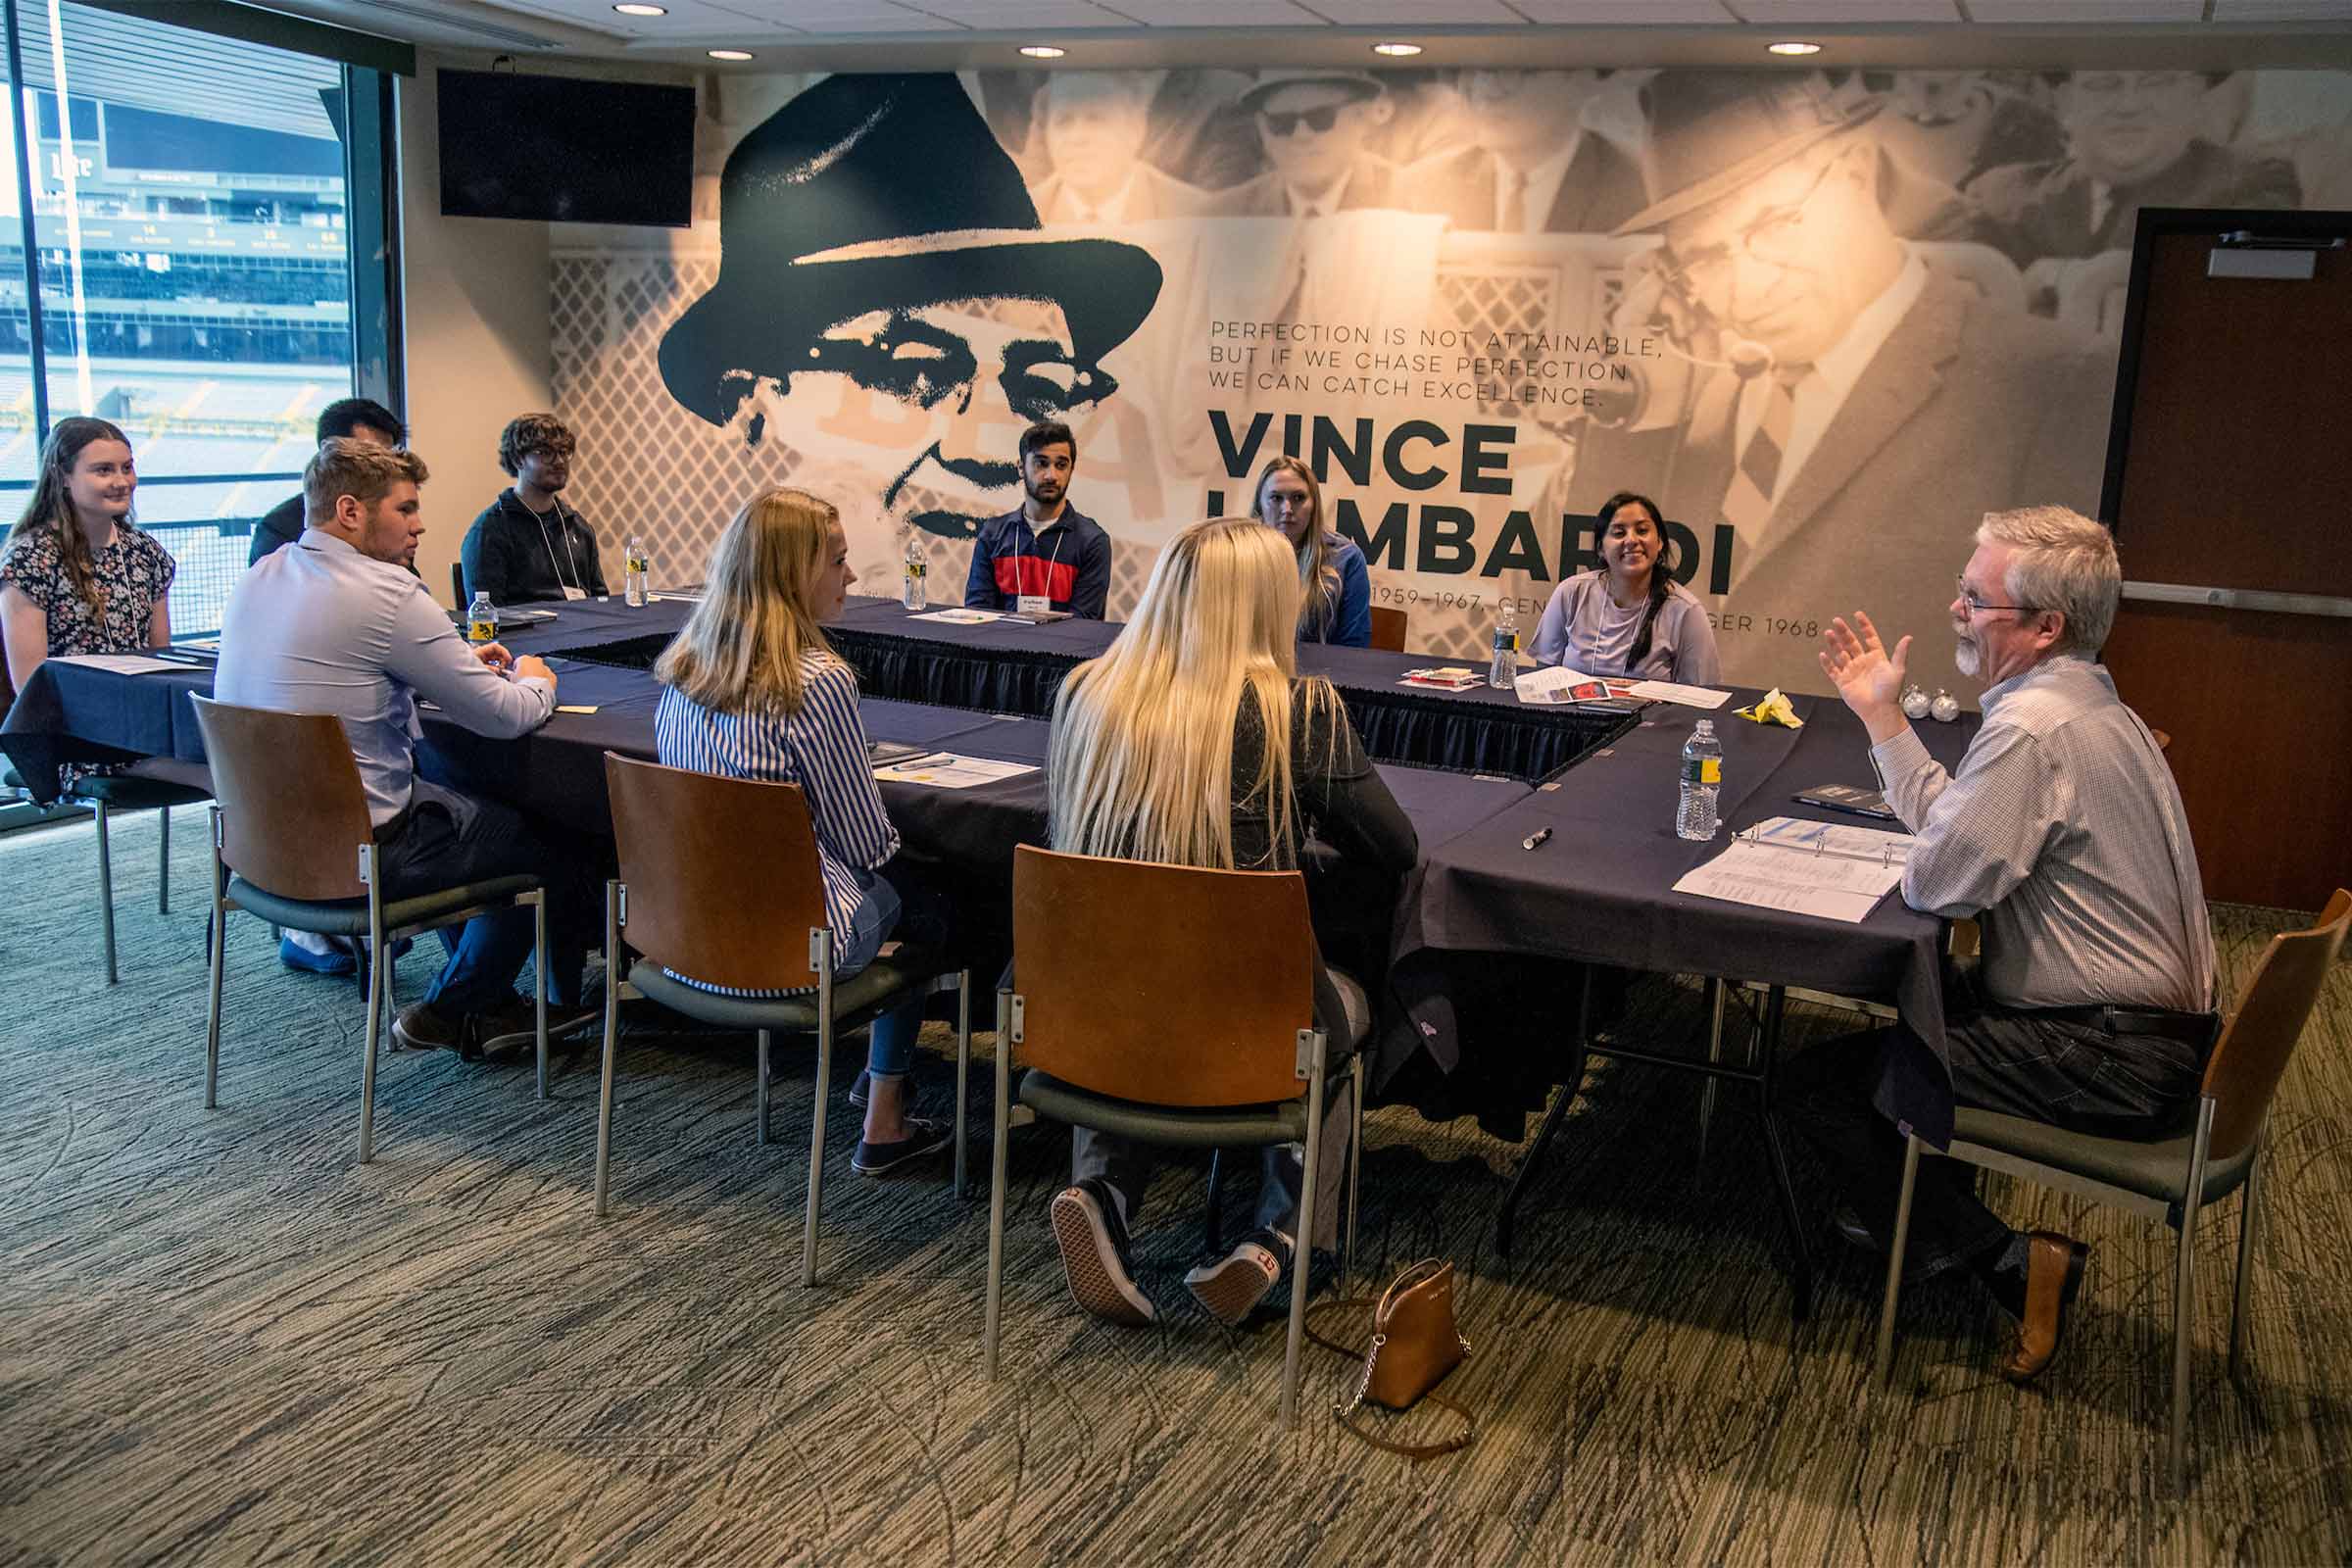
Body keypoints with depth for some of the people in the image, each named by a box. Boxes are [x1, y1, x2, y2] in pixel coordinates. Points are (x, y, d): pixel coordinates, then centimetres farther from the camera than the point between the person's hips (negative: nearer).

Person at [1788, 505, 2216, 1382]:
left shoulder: (2032, 729, -25)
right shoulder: (2085, 701, 10)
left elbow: (1934, 881, -23)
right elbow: (1946, 818, 14)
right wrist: (1880, 713, 17)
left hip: (2107, 1061, -11)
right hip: (2156, 1029, 11)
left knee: (1818, 1079, -10)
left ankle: (1998, 1260, -1)